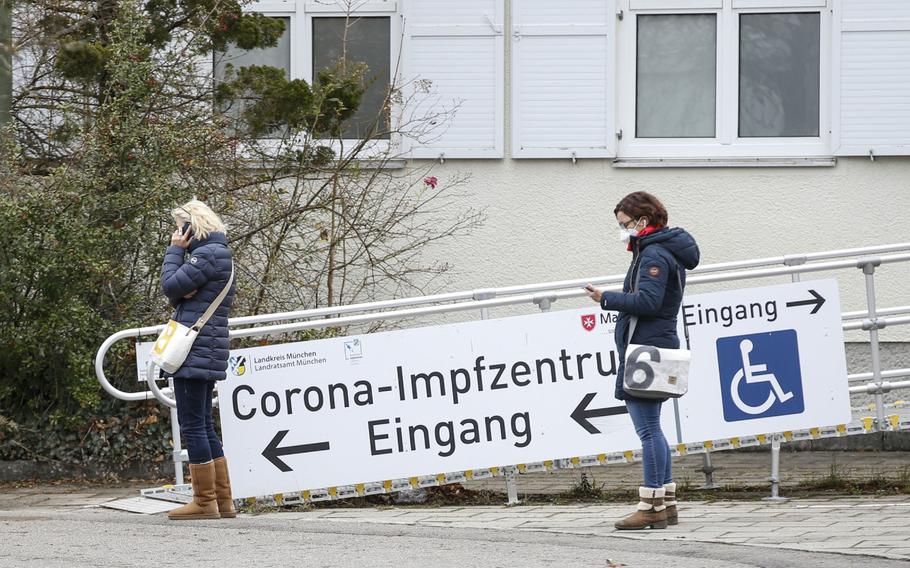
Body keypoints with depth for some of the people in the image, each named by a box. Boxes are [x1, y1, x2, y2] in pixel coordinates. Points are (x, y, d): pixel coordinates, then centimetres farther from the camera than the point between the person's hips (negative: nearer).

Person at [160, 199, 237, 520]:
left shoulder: (208, 254, -12)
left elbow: (171, 286, -14)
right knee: (204, 426, 12)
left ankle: (205, 502, -6)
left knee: (192, 426, -7)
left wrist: (175, 251, -2)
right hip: (206, 353, 10)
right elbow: (176, 298, 19)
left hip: (196, 353, -10)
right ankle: (223, 501, 13)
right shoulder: (218, 253, 21)